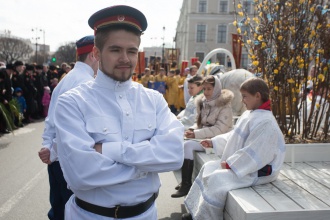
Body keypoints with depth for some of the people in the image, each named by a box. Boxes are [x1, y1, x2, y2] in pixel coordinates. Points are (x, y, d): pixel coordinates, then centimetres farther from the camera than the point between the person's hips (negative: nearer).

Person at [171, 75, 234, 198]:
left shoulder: (224, 105, -12)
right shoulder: (203, 102, 10)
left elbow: (220, 129, -19)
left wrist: (197, 134, -24)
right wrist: (192, 130, -8)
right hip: (205, 137, 7)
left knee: (187, 145, -24)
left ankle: (186, 184, -14)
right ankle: (184, 181, -2)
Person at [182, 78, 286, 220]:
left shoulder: (265, 122, -24)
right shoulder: (249, 114, 8)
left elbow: (252, 153, -27)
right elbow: (233, 135, 16)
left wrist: (229, 164, -21)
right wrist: (213, 142, 9)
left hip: (256, 171, -11)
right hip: (243, 164, 11)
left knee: (216, 179, -23)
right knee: (208, 168, 9)